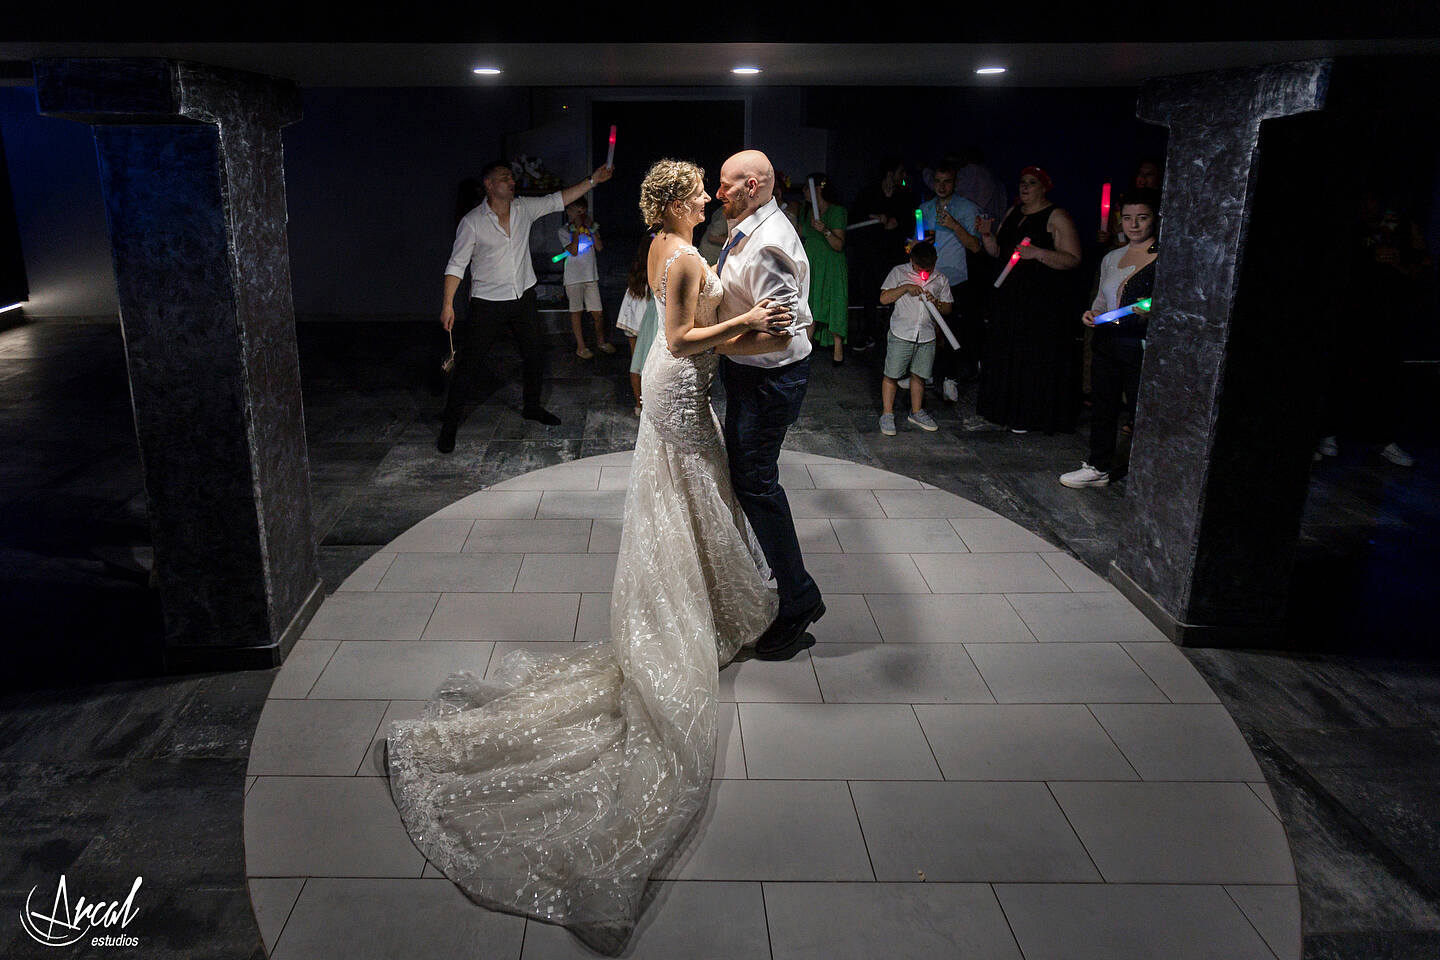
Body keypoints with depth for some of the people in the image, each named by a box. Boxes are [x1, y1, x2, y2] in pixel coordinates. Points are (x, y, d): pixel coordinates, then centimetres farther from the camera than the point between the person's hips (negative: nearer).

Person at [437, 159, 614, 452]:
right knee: (469, 363, -5)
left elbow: (558, 200, 6)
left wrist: (592, 180, -1)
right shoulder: (472, 222, -11)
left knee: (534, 354, 15)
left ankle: (532, 407, 37)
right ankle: (449, 425, 4)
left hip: (523, 296, 5)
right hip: (488, 301, -5)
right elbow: (457, 264, -10)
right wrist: (448, 303, -16)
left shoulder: (524, 208, 1)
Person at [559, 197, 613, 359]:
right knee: (577, 311, 5)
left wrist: (591, 228, -8)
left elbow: (599, 248, -2)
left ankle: (601, 341, 25)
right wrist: (577, 229, -13)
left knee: (598, 313, 4)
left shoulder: (592, 227, 10)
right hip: (574, 277, -3)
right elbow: (573, 251, -15)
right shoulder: (564, 231, -2)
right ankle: (581, 347, 14)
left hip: (591, 276, 3)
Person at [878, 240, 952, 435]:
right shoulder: (899, 273, -1)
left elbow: (948, 308, 11)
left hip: (927, 337, 3)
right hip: (901, 335, -3)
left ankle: (916, 412, 28)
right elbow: (884, 298, -5)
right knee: (892, 375, 0)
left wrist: (936, 303, -10)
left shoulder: (940, 279, 6)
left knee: (919, 375, 12)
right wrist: (905, 288, -16)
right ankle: (887, 414, 11)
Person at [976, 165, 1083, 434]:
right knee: (1006, 352, 12)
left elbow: (1073, 259, -15)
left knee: (1034, 357, -2)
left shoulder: (1057, 217, -9)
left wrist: (1038, 253, -26)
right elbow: (996, 252, 16)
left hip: (1042, 299, -7)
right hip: (1008, 295, 7)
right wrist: (987, 235, -4)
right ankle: (1008, 409, 25)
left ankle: (1029, 417, 9)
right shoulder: (1013, 212, 13)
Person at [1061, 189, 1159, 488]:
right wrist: (1092, 314, 3)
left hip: (1141, 347, -6)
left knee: (1141, 411, -6)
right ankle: (1098, 467, 28)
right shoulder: (1112, 258, 14)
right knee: (1102, 407, 14)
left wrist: (1151, 315, -24)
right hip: (1106, 342, 6)